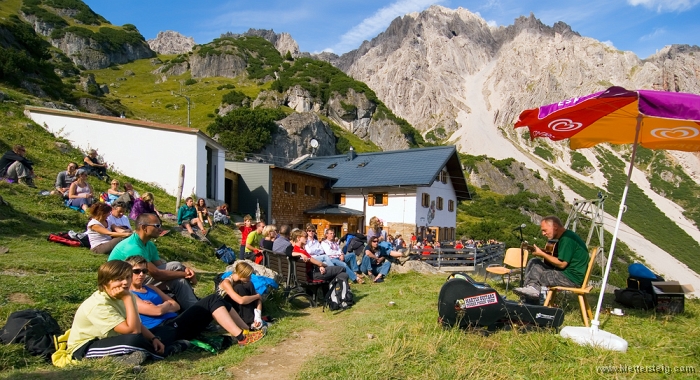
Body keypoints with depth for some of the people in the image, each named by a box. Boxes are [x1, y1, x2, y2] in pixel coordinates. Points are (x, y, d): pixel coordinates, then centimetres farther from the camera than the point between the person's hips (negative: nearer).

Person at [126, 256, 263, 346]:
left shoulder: (150, 288, 23)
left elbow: (176, 305, 17)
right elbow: (157, 311, -15)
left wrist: (162, 306, -1)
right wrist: (167, 304, 5)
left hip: (176, 323, 8)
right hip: (165, 331, -8)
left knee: (215, 300, -5)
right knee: (213, 300, -16)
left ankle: (247, 331, -3)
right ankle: (242, 337, -20)